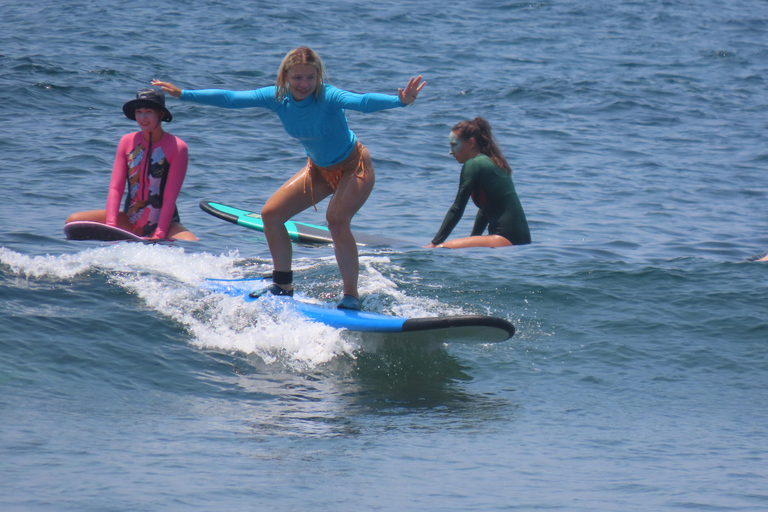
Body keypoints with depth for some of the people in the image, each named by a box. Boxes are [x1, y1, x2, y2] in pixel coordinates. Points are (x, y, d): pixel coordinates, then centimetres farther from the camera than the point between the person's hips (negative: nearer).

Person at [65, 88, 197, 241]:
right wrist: (110, 226, -19)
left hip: (164, 223, -3)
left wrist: (158, 236, -23)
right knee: (73, 222, -14)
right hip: (129, 221, 3)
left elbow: (170, 197, -13)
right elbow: (115, 187, -4)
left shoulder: (177, 147, -8)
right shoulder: (127, 142, 2)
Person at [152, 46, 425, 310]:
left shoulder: (328, 97, -31)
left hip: (354, 167, -7)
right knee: (271, 213, 1)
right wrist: (182, 94, -10)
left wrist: (401, 100, -66)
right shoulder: (277, 97, -14)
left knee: (336, 221, -30)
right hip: (319, 169, 7)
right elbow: (230, 99, -10)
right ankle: (283, 285, 17)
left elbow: (362, 102, -48)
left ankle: (351, 297, -20)